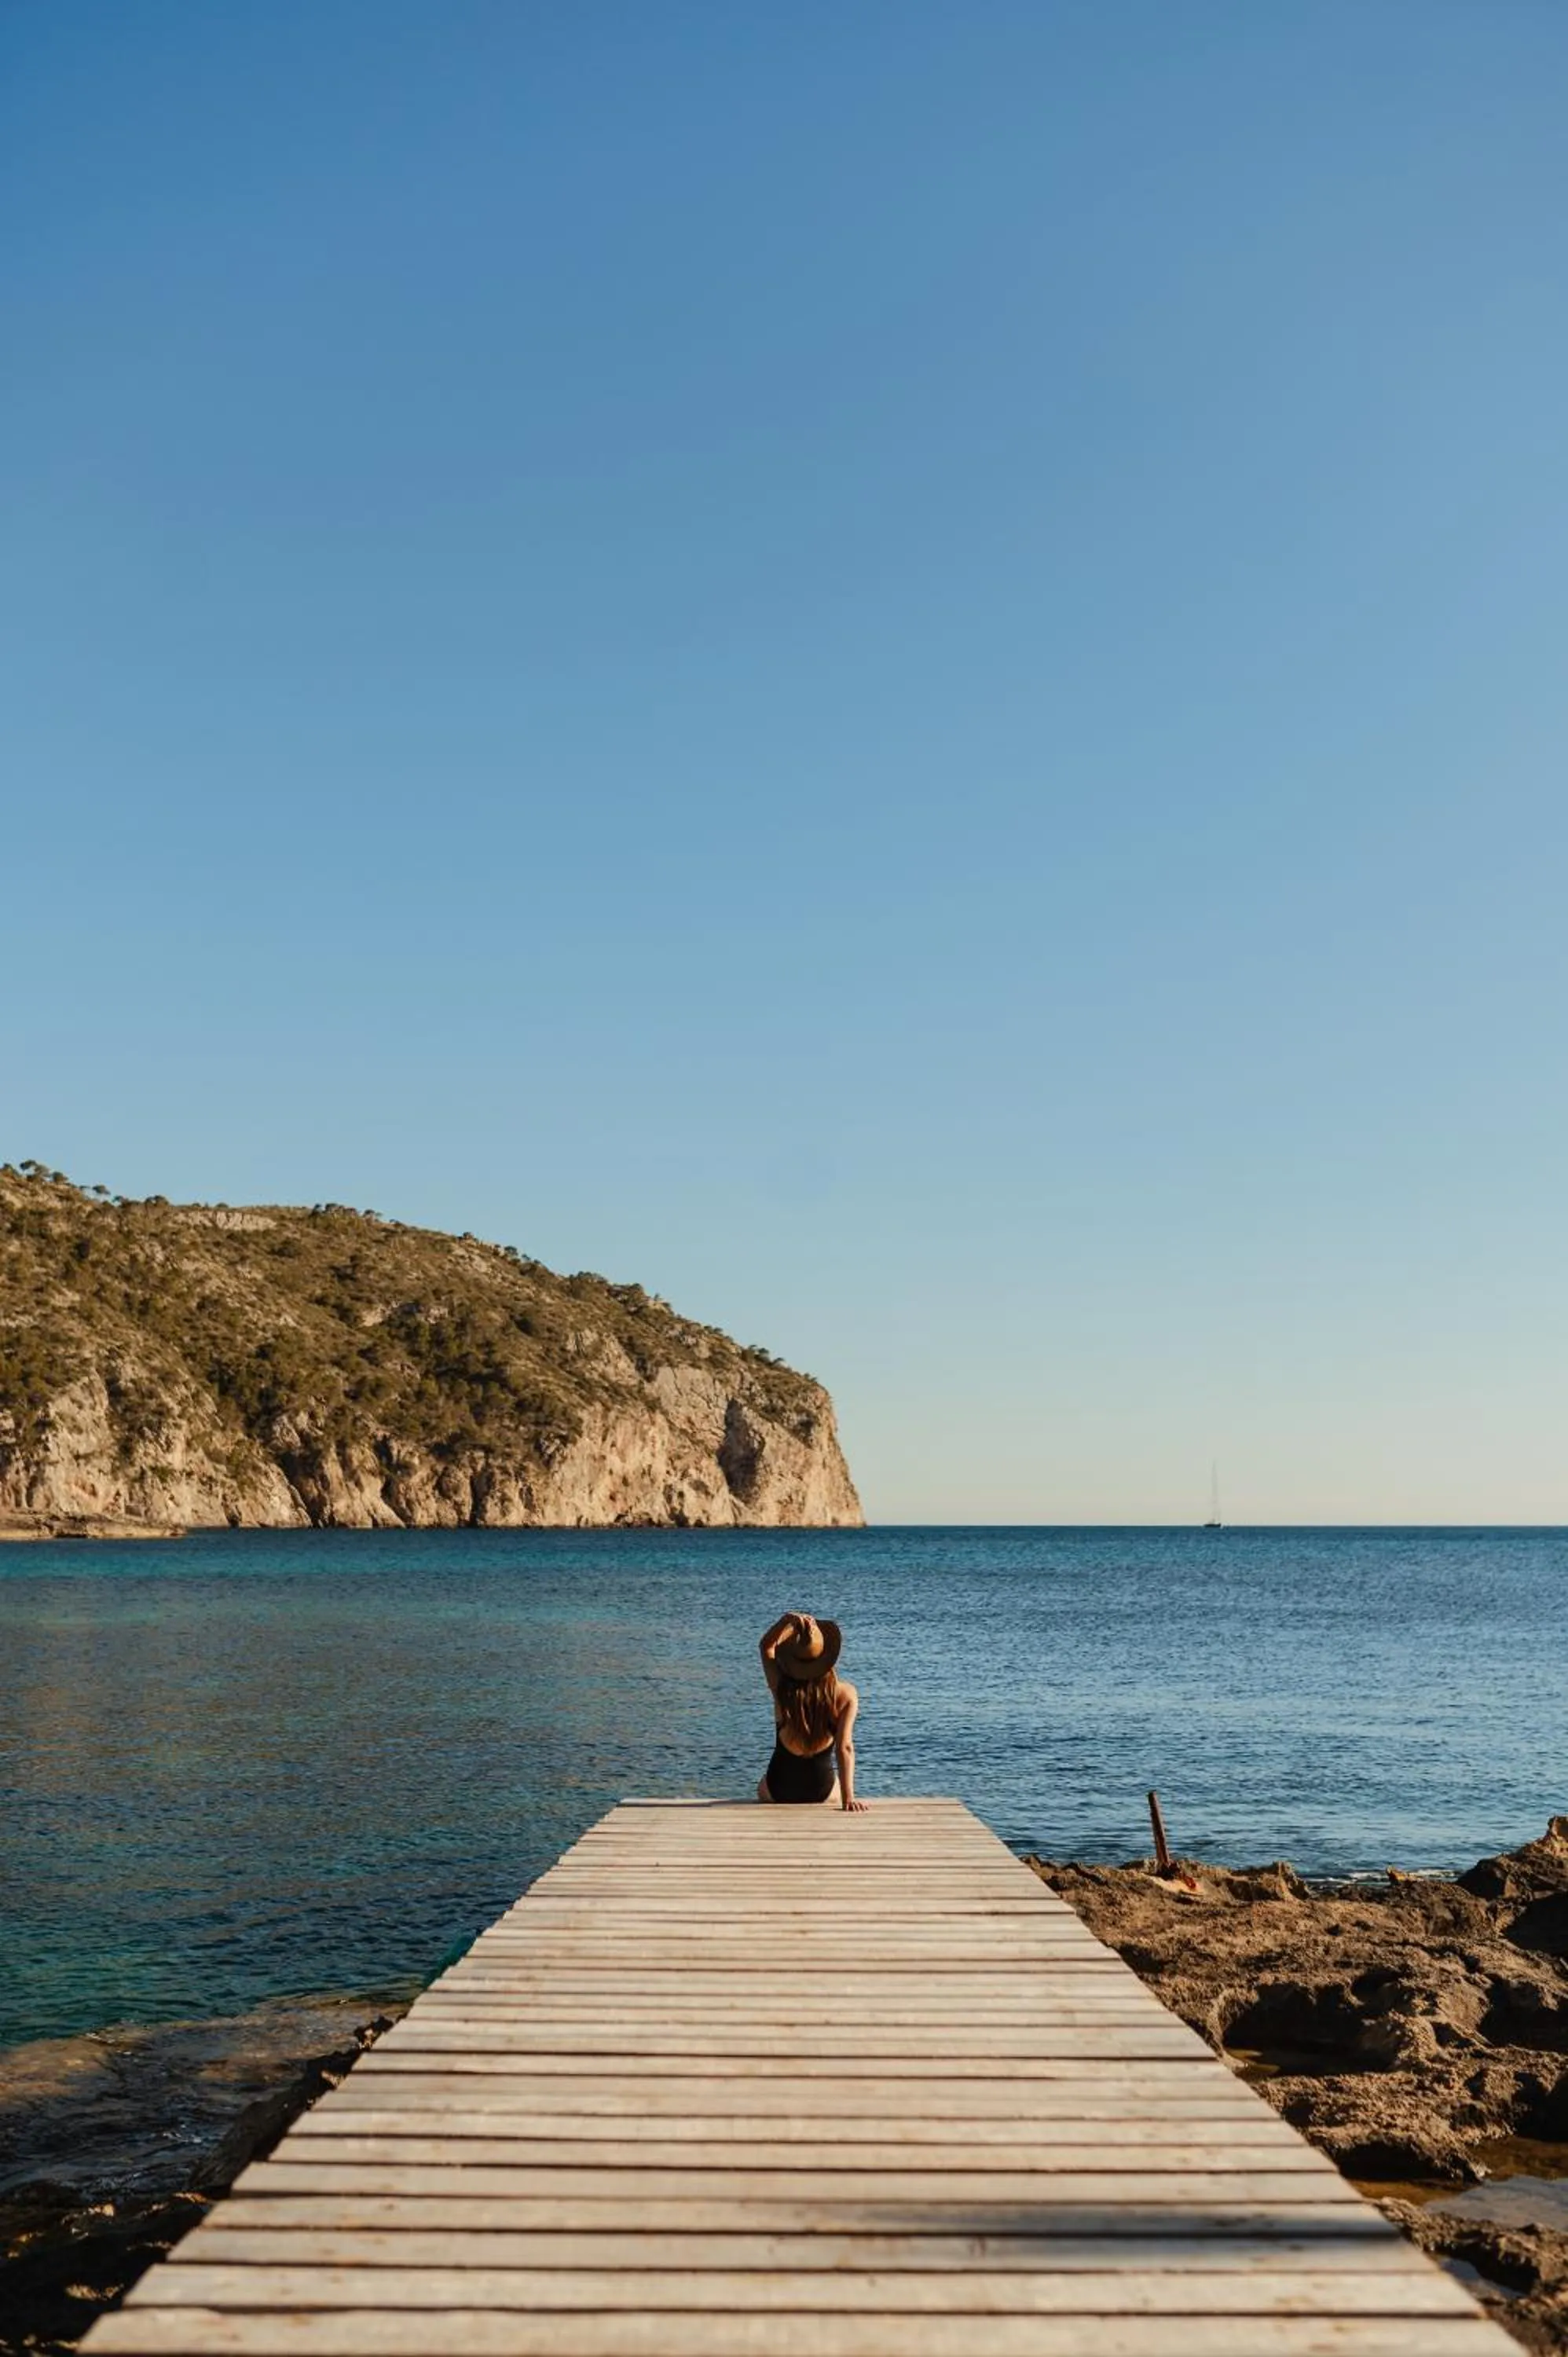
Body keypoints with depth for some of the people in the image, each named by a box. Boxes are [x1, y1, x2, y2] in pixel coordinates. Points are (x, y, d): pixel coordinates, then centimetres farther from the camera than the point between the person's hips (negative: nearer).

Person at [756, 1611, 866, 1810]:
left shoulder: (782, 1689, -20)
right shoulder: (846, 1695, -22)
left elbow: (766, 1646, -6)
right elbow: (845, 1747, -26)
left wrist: (787, 1620, -25)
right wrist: (848, 1797, -25)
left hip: (779, 1788, 0)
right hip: (822, 1789, 0)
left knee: (763, 1790, 38)